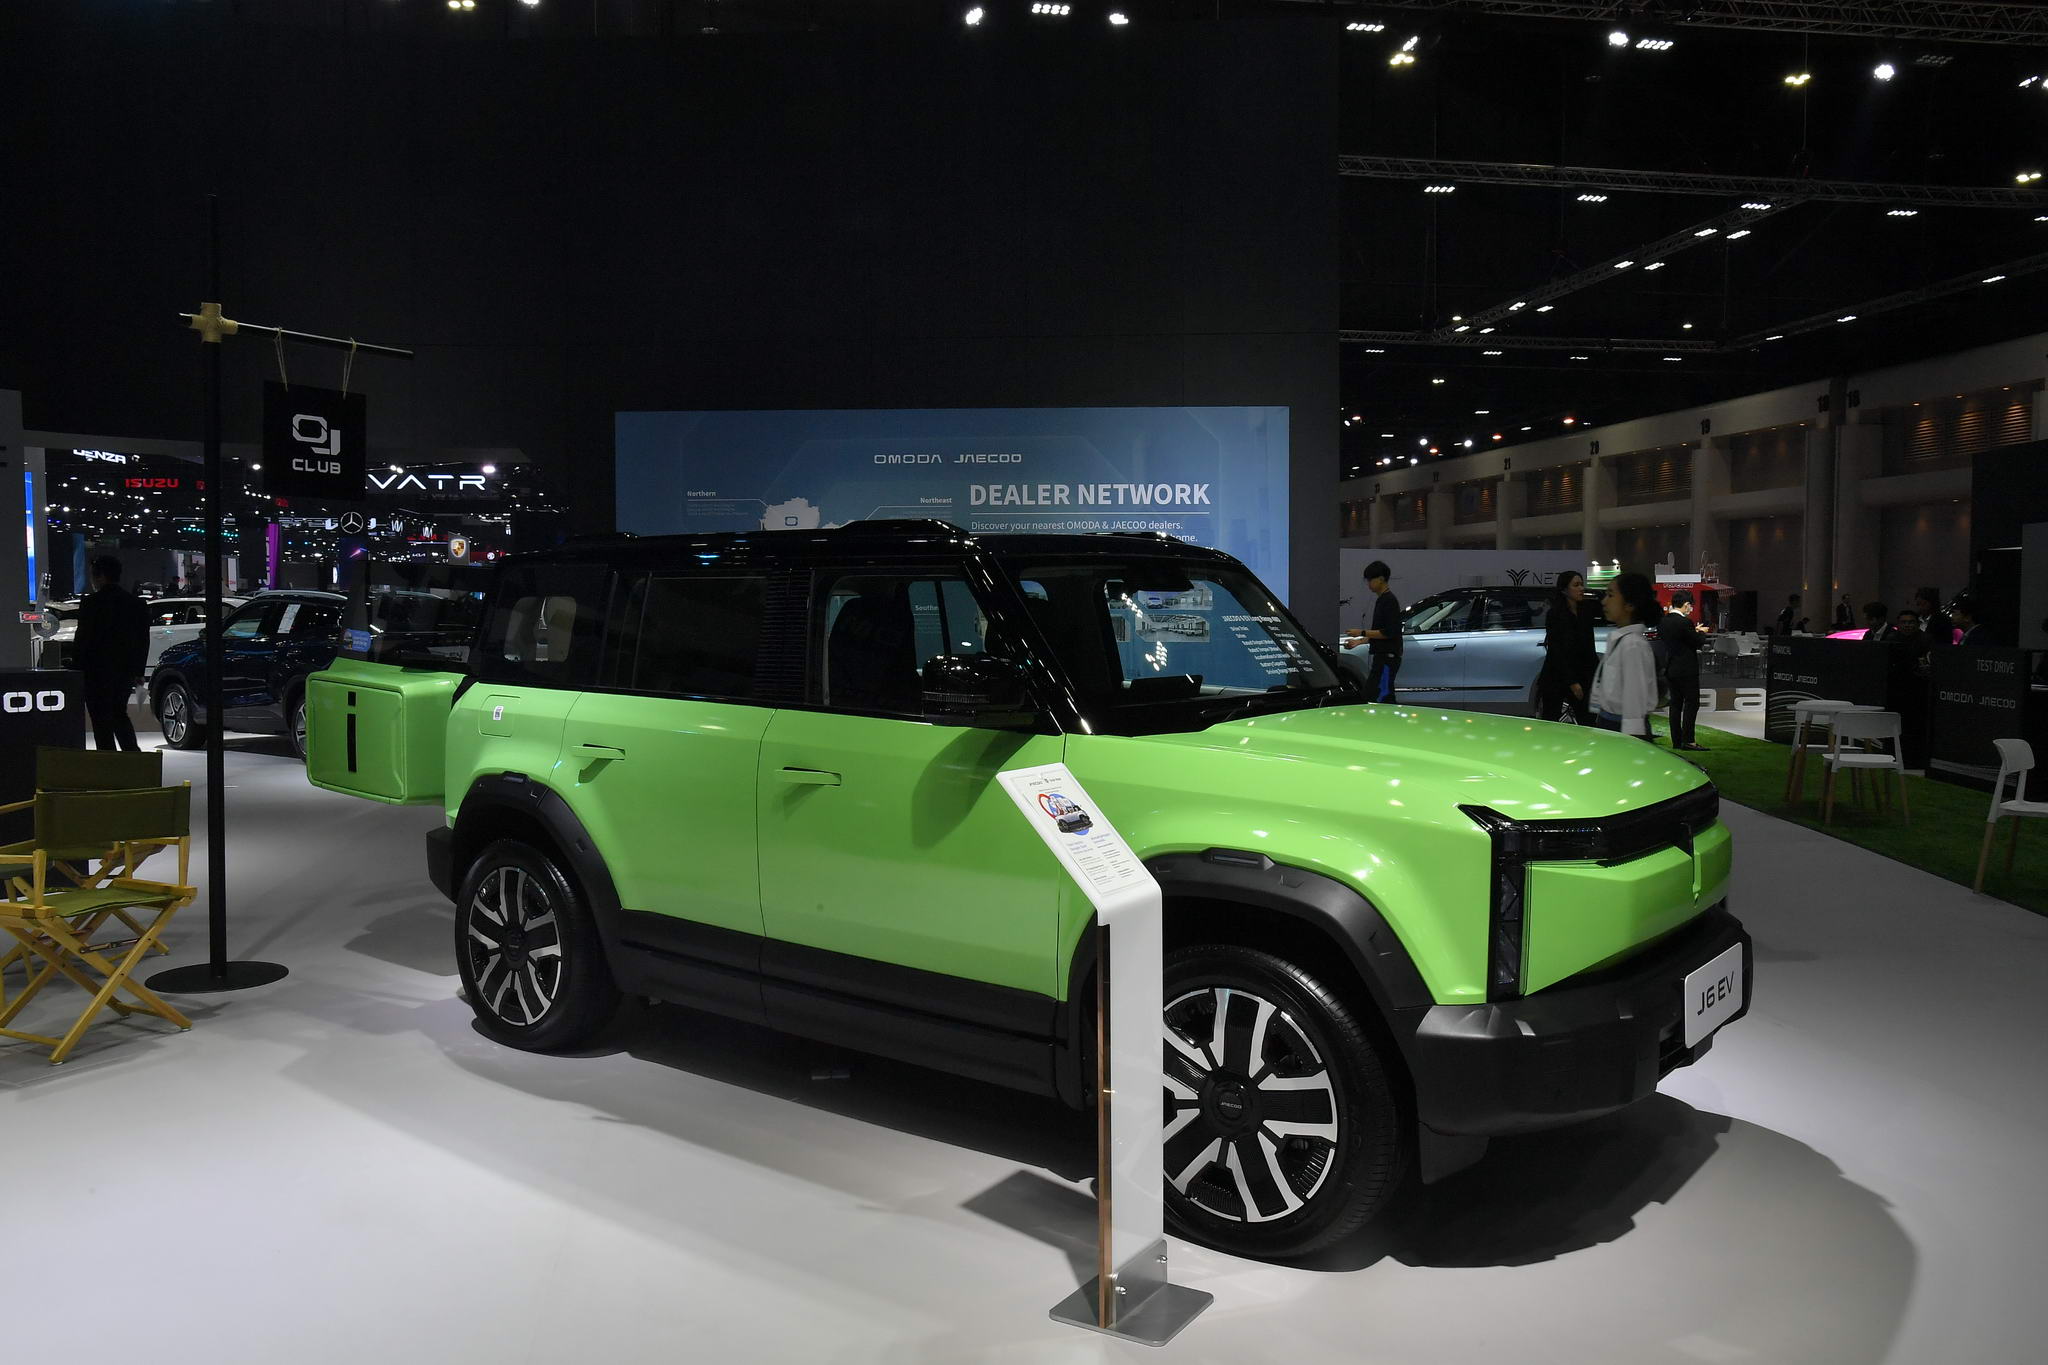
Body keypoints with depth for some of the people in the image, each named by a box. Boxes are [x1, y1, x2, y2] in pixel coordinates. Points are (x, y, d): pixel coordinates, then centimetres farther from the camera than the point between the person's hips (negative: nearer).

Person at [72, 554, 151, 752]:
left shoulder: (92, 603, -11)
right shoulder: (136, 603, 7)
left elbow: (83, 639, -11)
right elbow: (143, 640, 11)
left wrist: (77, 666, -2)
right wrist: (138, 672, 16)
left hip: (98, 671, -6)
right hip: (126, 672, 6)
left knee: (102, 721, 0)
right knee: (120, 714, 19)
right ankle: (134, 754, 7)